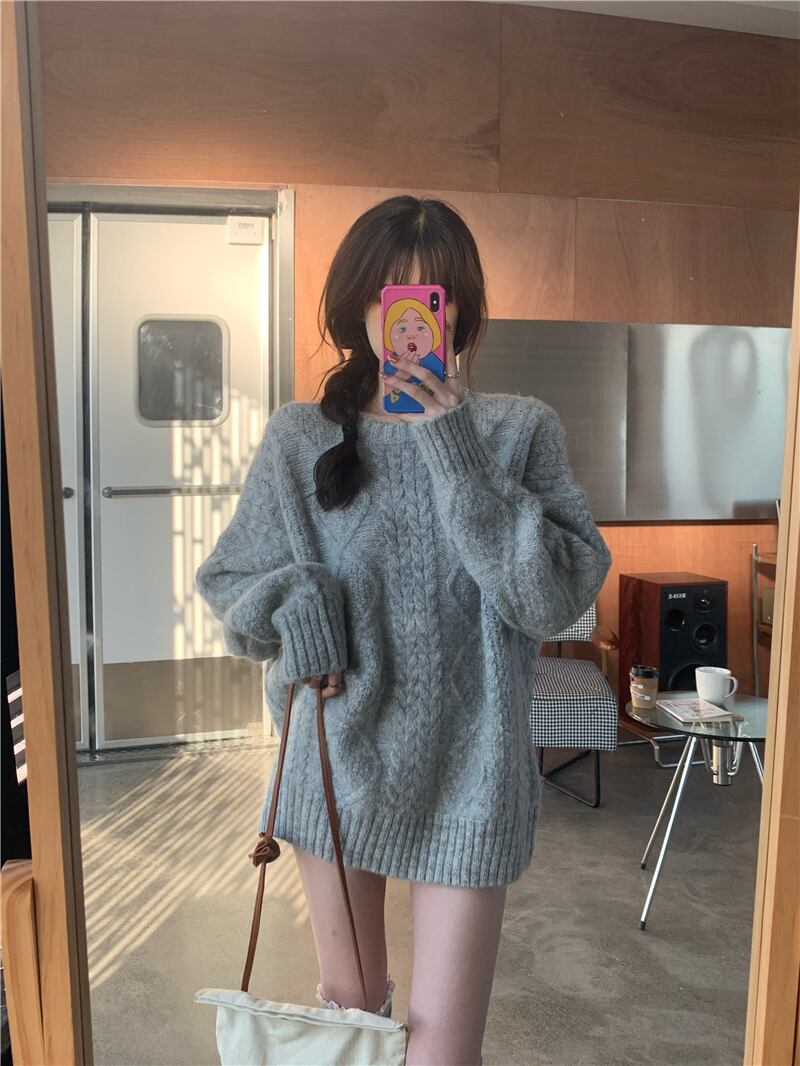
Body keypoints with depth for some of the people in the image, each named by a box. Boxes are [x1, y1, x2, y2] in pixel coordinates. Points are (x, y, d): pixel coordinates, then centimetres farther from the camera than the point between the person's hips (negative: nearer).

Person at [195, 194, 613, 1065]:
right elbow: (225, 578, 4)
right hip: (335, 760, 2)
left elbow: (560, 595, -16)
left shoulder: (520, 430, -7)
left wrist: (461, 455, -23)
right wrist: (291, 599, -17)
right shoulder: (299, 437, -4)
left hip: (466, 773, -2)